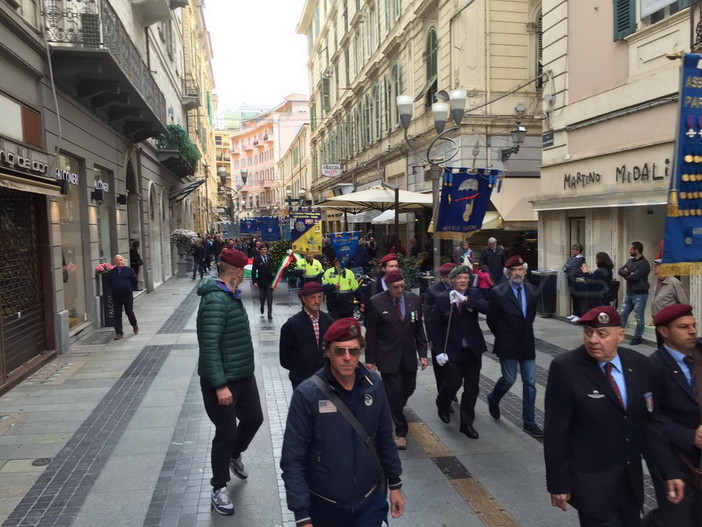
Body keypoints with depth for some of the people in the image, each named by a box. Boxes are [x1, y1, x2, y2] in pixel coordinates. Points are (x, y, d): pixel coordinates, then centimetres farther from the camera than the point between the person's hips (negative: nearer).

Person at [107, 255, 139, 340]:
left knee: (129, 312, 7)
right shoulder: (111, 272, 2)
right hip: (116, 297, 2)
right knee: (117, 315, 2)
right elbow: (109, 283, 14)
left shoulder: (129, 270, -3)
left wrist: (132, 289, 4)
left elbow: (134, 281, 5)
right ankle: (119, 333, 6)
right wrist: (113, 290, 10)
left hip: (127, 296, -2)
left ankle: (134, 325, 36)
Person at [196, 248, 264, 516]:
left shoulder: (232, 295, 8)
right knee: (226, 432, 3)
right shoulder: (215, 300, -24)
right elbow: (209, 347, -27)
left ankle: (235, 456, 47)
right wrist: (220, 385, -27)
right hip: (222, 381, -9)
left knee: (254, 418, 19)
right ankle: (219, 488, 23)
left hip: (244, 375, 9)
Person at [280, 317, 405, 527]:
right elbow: (293, 460, -16)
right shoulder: (307, 394, -19)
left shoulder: (373, 384, -7)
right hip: (325, 505, -2)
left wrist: (395, 484, 10)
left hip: (371, 500, 2)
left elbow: (385, 439, 5)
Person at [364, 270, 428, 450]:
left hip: (409, 356, 4)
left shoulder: (414, 299, 0)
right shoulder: (376, 302, -11)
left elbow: (419, 329, 7)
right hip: (387, 357, -4)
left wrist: (423, 353, 4)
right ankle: (401, 431, 14)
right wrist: (370, 359, -6)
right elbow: (370, 334, -6)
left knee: (409, 389, 14)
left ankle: (394, 409, 46)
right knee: (395, 393, -3)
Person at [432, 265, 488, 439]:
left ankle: (466, 424, 22)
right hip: (452, 351, -2)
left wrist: (465, 299, -27)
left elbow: (486, 308, -19)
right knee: (453, 384, -1)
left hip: (473, 350, 3)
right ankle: (443, 406, 34)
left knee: (472, 389, 7)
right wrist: (439, 351, -10)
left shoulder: (474, 294, 1)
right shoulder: (442, 298, -5)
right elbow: (436, 326, -5)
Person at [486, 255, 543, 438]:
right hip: (507, 345, -4)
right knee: (509, 379, 0)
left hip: (527, 343, 4)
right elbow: (491, 319, -1)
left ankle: (529, 422, 15)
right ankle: (493, 399, 33)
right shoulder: (498, 292, -11)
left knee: (530, 383, 5)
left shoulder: (532, 290, 2)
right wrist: (502, 336, 7)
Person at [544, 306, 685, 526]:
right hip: (590, 478, -5)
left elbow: (648, 421, 3)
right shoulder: (565, 368, -17)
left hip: (631, 474, 5)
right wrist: (558, 482, -11)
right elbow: (556, 430, -14)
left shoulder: (638, 363, -3)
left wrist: (668, 470, -1)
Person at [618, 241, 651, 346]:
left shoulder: (644, 263, -14)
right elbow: (620, 271, 5)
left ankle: (638, 337, 8)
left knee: (639, 317, 0)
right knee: (622, 314, 10)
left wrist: (626, 275, -3)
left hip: (640, 294, -8)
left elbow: (634, 276, -23)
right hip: (629, 293, 8)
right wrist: (628, 273, -15)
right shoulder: (630, 261, 13)